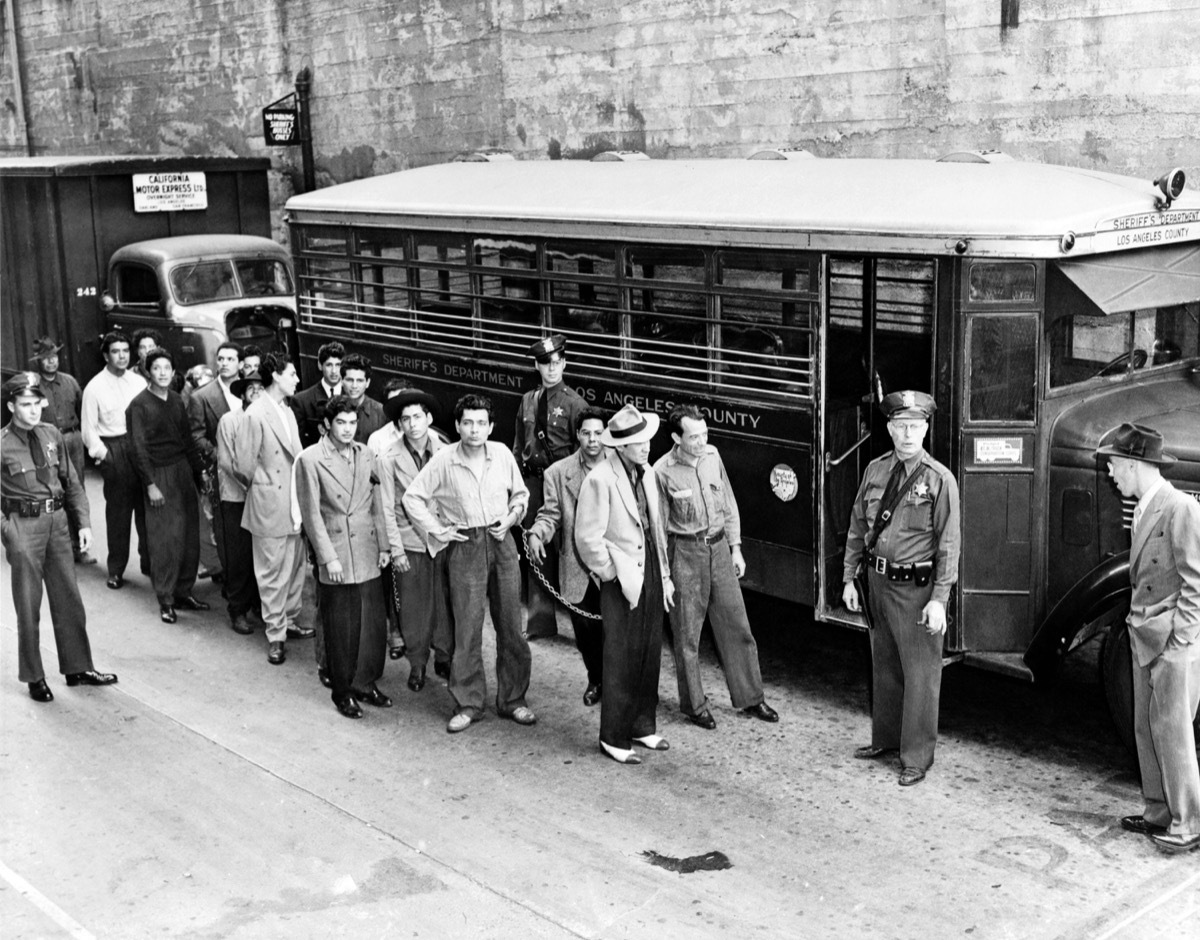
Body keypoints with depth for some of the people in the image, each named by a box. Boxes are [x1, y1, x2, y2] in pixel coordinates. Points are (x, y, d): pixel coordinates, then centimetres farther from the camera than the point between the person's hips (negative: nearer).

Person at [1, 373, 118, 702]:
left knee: (69, 600, 13)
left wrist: (83, 523, 4)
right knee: (28, 605, 6)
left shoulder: (52, 434, 4)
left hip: (57, 521, 5)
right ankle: (34, 677, 20)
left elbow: (72, 481, 10)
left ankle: (77, 668, 27)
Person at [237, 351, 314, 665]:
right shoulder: (256, 415, -16)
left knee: (295, 569, 16)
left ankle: (289, 621, 31)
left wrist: (298, 491, 7)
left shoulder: (287, 411, 9)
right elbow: (244, 464, -14)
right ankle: (275, 636, 11)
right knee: (273, 574, 3)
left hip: (294, 506, 8)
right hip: (270, 507, -8)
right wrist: (266, 485, 0)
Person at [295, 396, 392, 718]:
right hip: (335, 557, -4)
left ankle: (367, 682, 23)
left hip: (367, 556, 4)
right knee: (340, 626, 3)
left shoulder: (366, 455, 7)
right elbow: (312, 514, -8)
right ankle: (342, 691, 17)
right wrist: (328, 557, -12)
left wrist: (383, 545, 9)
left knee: (373, 620, 8)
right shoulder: (310, 459, -7)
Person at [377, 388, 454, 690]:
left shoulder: (445, 451, -3)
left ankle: (444, 657, 26)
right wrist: (396, 550, -7)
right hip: (410, 542, -1)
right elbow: (387, 508, -5)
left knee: (446, 601, 7)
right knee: (413, 607, 5)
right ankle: (417, 664, 22)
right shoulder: (389, 459, -7)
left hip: (443, 539, 1)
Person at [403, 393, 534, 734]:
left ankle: (512, 699, 18)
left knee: (511, 626, 6)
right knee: (466, 628, 0)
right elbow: (412, 498, 0)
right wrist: (437, 530, -3)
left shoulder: (502, 454, 0)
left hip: (501, 543, 2)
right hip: (465, 548, -2)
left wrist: (512, 517, 0)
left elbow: (520, 493, 15)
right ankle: (468, 703, 12)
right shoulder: (443, 460, -7)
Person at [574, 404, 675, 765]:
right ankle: (613, 738, 10)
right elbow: (588, 538, -16)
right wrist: (613, 576, -9)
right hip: (621, 580, -7)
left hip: (651, 574, 7)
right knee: (621, 659, -1)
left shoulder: (647, 474, 8)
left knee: (650, 654, 14)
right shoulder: (599, 480, -17)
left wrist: (664, 576, 13)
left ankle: (642, 726, 28)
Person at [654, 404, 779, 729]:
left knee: (736, 625, 10)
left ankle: (750, 698, 23)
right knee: (687, 633, 5)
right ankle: (694, 705, 20)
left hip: (719, 547, 5)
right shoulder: (663, 471, -13)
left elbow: (729, 504, 12)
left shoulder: (712, 456, 2)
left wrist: (735, 549, 10)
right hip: (685, 553, -5)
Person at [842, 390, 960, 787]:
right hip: (878, 581, 5)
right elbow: (858, 526, 11)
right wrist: (849, 578, 10)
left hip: (915, 588, -5)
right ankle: (885, 738, 38)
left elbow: (948, 544, -13)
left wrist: (939, 599, -17)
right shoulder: (875, 470, 3)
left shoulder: (939, 479, -12)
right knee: (884, 666, 20)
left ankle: (917, 757, 16)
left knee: (920, 673, 3)